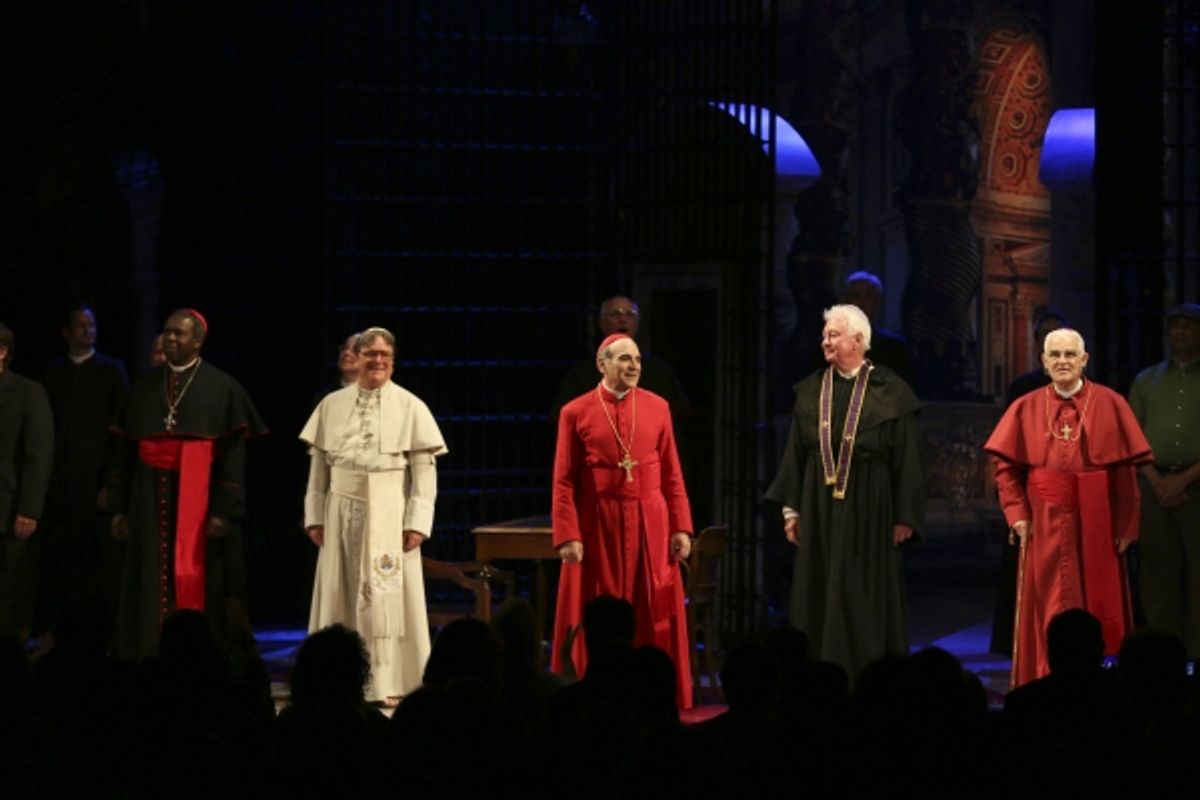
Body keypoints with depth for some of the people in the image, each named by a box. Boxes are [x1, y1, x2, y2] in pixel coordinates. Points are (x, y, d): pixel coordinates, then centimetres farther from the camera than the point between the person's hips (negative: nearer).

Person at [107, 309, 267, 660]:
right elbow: (124, 450, 11)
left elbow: (234, 454, -5)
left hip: (199, 500, -3)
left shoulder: (222, 388, 0)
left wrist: (225, 511, -13)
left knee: (197, 588, -3)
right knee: (152, 588, 3)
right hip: (151, 501, 3)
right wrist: (119, 507, 5)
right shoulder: (144, 386, 11)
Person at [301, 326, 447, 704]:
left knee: (386, 596, -3)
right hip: (343, 511, 3)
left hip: (389, 512, -3)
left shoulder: (410, 407, -1)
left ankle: (387, 684, 0)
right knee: (341, 595, 4)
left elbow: (424, 469, -3)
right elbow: (318, 464, 10)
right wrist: (315, 515, 4)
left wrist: (417, 522, -10)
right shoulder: (332, 405, 7)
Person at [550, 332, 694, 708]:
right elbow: (564, 482, -3)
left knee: (652, 615, 4)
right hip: (598, 529, -2)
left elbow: (672, 475, 6)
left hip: (649, 527, 2)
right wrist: (567, 536, -11)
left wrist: (681, 528, 0)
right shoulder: (575, 412, -1)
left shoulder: (658, 407, 5)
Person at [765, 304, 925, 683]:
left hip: (868, 513, -4)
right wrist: (791, 509, 6)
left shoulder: (889, 391, -4)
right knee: (819, 596, 4)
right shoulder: (811, 390, 8)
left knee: (864, 598, 0)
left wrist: (904, 517, -8)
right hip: (819, 510, 4)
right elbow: (796, 452, 10)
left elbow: (907, 457, -5)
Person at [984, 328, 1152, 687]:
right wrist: (1017, 514, -6)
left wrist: (1125, 525, -7)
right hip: (1045, 526, 1)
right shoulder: (1026, 408, 4)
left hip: (1096, 526, -1)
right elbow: (1006, 465, 5)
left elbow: (1127, 470, -3)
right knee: (1050, 615, 2)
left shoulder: (1110, 405, -1)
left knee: (1099, 609, 5)